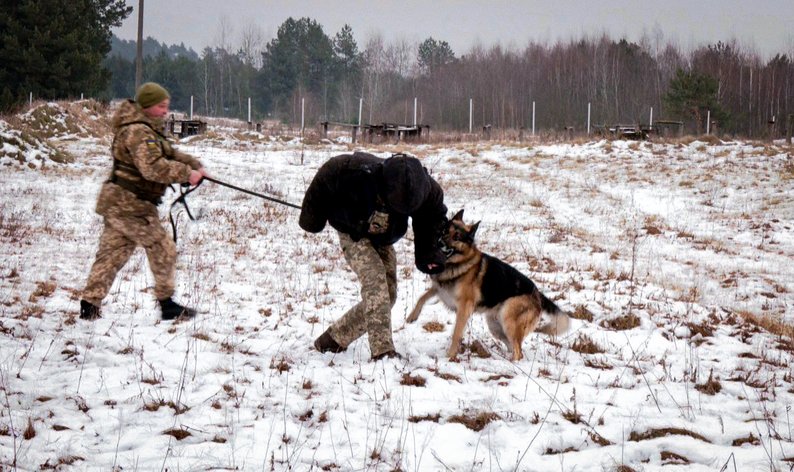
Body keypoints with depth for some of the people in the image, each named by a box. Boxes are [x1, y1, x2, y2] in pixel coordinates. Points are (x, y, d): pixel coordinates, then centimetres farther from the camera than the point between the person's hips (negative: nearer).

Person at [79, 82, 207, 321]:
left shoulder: (149, 130, 19)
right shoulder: (138, 131, -16)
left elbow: (169, 155, 22)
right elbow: (153, 167, -28)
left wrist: (194, 165, 7)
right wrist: (186, 174, -24)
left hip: (117, 203, 10)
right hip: (130, 204, -10)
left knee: (111, 254, 9)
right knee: (162, 249, -2)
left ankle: (90, 305, 8)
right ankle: (167, 305, 4)